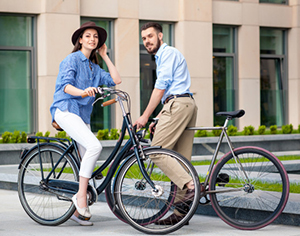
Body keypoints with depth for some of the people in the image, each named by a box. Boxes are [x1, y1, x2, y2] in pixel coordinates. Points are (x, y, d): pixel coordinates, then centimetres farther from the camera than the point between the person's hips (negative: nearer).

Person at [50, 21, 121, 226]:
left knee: (88, 160, 2)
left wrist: (105, 56, 16)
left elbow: (116, 80, 11)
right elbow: (66, 86, -14)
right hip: (66, 110, -8)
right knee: (95, 146, -28)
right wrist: (83, 92, -36)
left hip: (83, 115, 8)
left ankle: (79, 211, 8)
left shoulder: (94, 67, 22)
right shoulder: (72, 59, 0)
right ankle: (81, 195, -21)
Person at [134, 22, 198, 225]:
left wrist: (145, 116, -11)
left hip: (178, 104, -10)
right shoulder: (162, 56, 29)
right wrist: (159, 120, 22)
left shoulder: (168, 52, -2)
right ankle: (180, 212, 4)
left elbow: (161, 86, -11)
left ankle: (190, 185, -23)